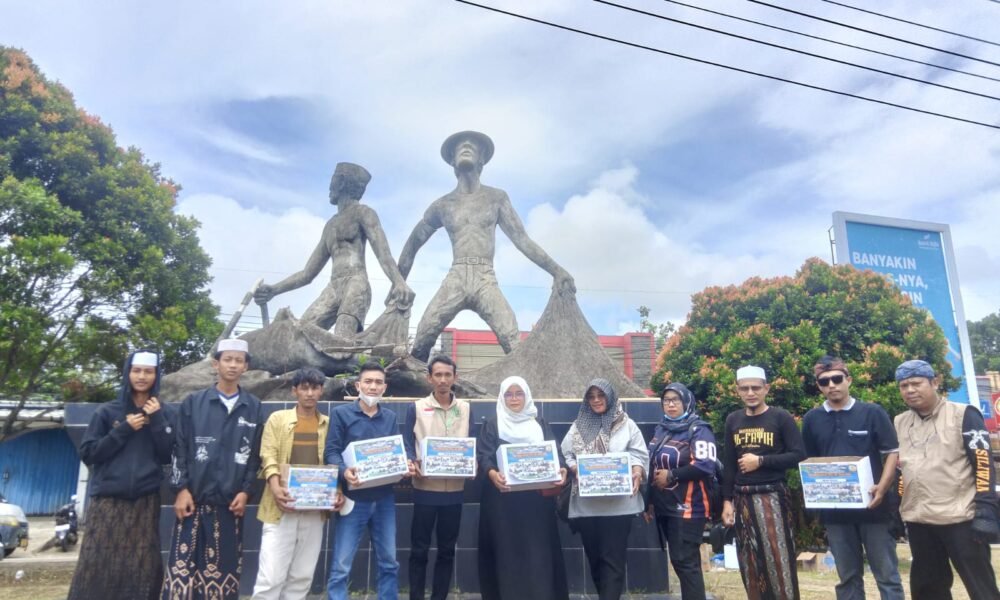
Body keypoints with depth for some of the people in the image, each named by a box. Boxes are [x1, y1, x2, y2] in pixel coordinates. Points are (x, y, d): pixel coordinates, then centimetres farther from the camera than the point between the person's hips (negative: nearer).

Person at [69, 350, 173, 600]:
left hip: (146, 501, 1)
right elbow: (87, 453, -1)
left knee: (142, 567, 0)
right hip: (108, 500, -1)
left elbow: (167, 456, 0)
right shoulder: (107, 411, 4)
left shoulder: (162, 414, 8)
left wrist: (157, 420, -9)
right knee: (98, 566, -4)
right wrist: (124, 430, -10)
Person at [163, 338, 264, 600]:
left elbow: (255, 454, 7)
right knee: (183, 564, -1)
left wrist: (245, 491, -1)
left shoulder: (253, 407, 7)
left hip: (231, 501, 1)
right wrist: (181, 489, -5)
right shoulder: (193, 403, 4)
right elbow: (180, 449, 3)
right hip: (194, 498, -1)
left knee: (225, 567, 6)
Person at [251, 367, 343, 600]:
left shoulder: (329, 424, 10)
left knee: (302, 576, 10)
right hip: (282, 508, -3)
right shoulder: (278, 418, 3)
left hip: (315, 509, 3)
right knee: (271, 576, -4)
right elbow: (268, 457, -5)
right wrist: (275, 487, -22)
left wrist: (338, 492, -7)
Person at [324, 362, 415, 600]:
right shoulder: (341, 413, -2)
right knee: (341, 566, 0)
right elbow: (331, 451, -9)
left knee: (388, 562, 13)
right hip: (354, 498, -4)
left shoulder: (390, 417, 11)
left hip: (384, 498, 4)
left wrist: (406, 467, -11)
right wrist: (344, 471, -28)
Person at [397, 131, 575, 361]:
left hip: (486, 280, -1)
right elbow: (413, 243, 25)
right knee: (419, 345, -14)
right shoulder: (442, 205, 15)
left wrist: (556, 271, -1)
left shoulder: (496, 198, 13)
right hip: (454, 280, 1)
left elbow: (522, 239, 9)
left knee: (515, 346, -19)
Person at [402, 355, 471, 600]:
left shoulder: (466, 409, 8)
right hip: (425, 488, -2)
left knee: (447, 550, 11)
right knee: (419, 549, 4)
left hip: (455, 489, 2)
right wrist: (413, 464, -19)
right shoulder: (416, 408, 1)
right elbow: (407, 445, -1)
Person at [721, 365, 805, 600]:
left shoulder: (781, 418, -3)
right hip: (742, 498, 4)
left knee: (778, 558, -4)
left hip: (772, 496, -4)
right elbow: (728, 464, 11)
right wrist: (727, 500, 8)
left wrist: (760, 461, -12)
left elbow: (799, 456, -8)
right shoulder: (733, 420, 9)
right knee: (750, 563, 10)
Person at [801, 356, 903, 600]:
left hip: (873, 506, -2)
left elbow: (892, 453, -2)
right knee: (847, 576, 12)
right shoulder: (811, 419, 5)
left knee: (886, 574, 6)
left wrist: (882, 488, -15)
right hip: (834, 510, 3)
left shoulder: (873, 412, -3)